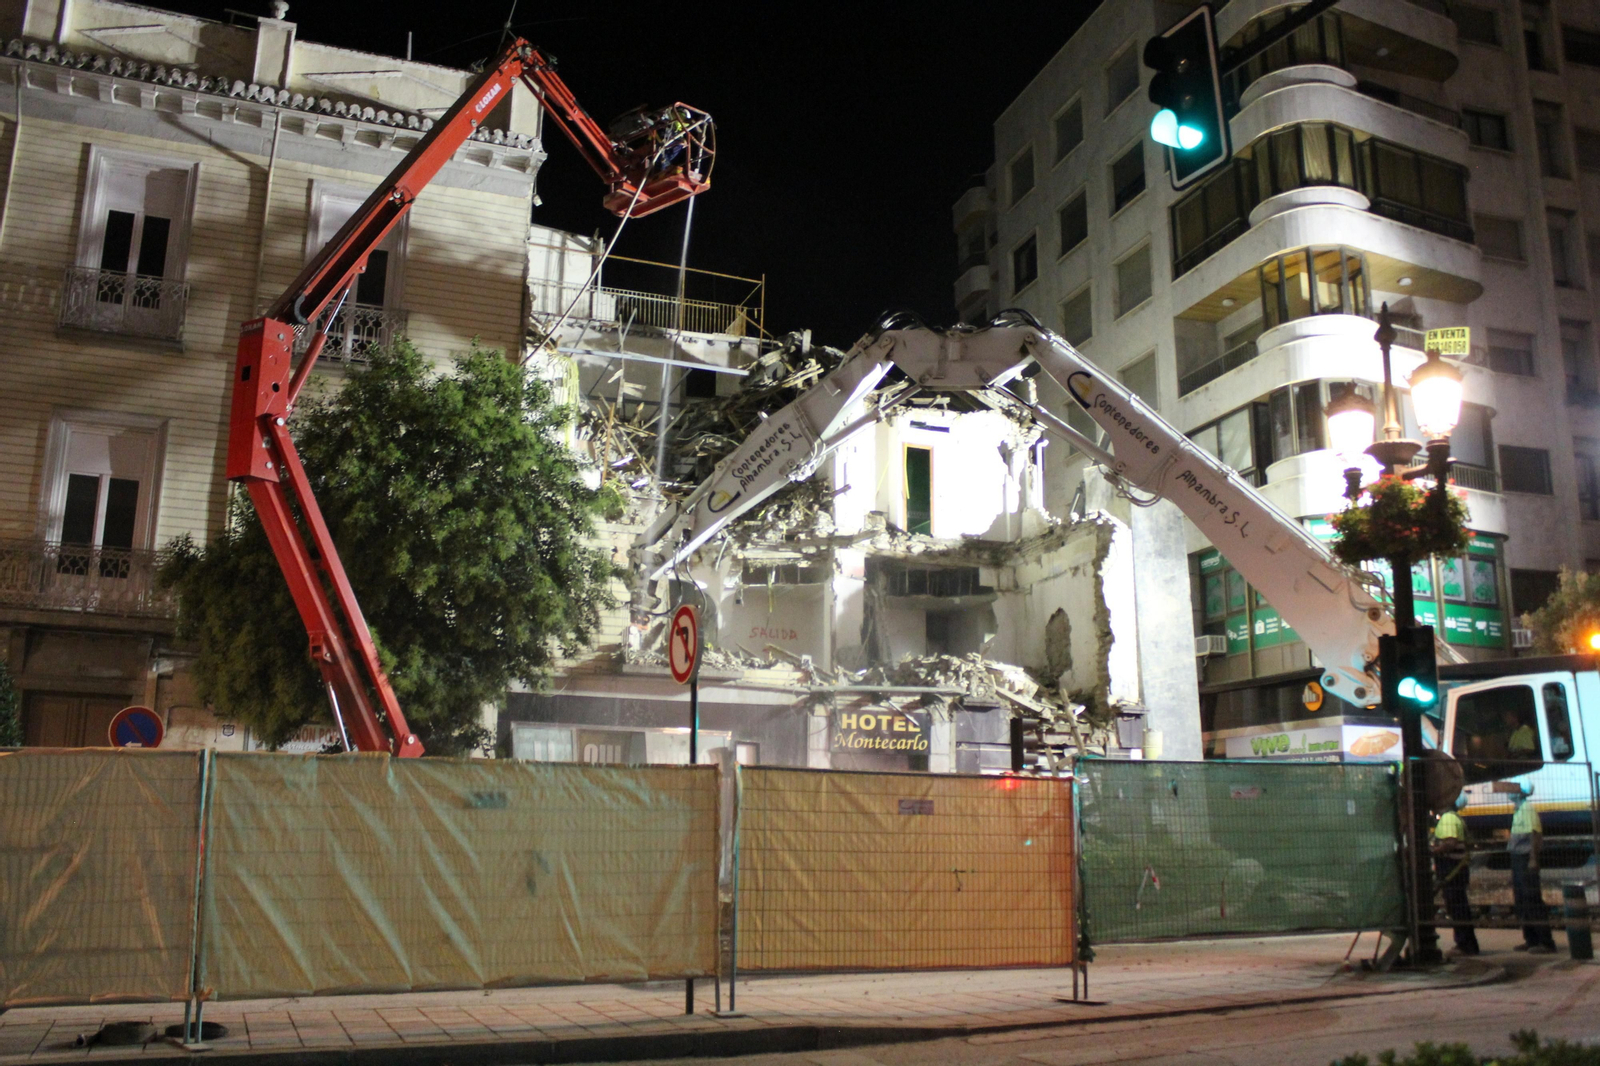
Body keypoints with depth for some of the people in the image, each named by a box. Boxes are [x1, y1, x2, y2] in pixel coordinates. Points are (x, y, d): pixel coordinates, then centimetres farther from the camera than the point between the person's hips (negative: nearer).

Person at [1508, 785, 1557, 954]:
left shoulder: (1528, 809, -12)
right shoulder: (1518, 810, 16)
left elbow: (1534, 834, -18)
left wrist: (1533, 859, -22)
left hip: (1527, 859, -10)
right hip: (1517, 858, 10)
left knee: (1533, 900, -9)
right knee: (1522, 901, 12)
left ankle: (1546, 943, -6)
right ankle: (1531, 940, 18)